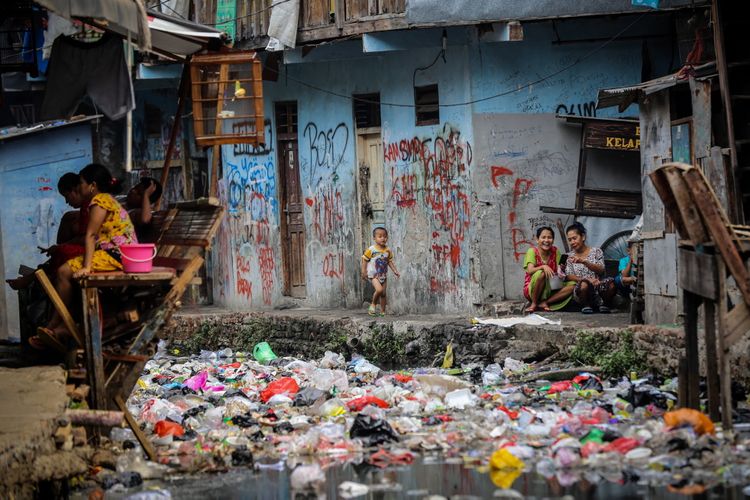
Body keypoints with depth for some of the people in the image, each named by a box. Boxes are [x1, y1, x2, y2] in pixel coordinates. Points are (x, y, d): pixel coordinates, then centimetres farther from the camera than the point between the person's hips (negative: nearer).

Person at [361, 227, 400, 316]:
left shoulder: (388, 250, 1)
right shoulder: (371, 250, -13)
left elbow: (390, 261, 10)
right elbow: (365, 259, -6)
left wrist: (395, 270, 0)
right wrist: (364, 271, -9)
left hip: (383, 275, 5)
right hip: (373, 275, -5)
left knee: (383, 293, 8)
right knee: (379, 289, -25)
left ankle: (383, 311, 20)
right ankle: (373, 304, -1)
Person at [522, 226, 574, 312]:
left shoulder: (555, 251, 1)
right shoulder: (532, 251, -11)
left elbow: (558, 271, -1)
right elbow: (530, 270, -25)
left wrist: (561, 270, -24)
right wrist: (543, 267, -43)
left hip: (550, 289, 5)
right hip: (532, 290, -5)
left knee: (572, 285, -17)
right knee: (541, 273, -35)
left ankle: (543, 303, -20)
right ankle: (534, 303, -17)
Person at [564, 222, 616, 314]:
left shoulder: (596, 251, 8)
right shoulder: (570, 256, 12)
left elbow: (601, 270, -6)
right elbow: (568, 276, 1)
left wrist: (583, 261, -22)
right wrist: (586, 279, -18)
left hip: (598, 289, 0)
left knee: (610, 283, -33)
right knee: (584, 284, -37)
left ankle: (604, 304, -3)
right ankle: (586, 305, -8)